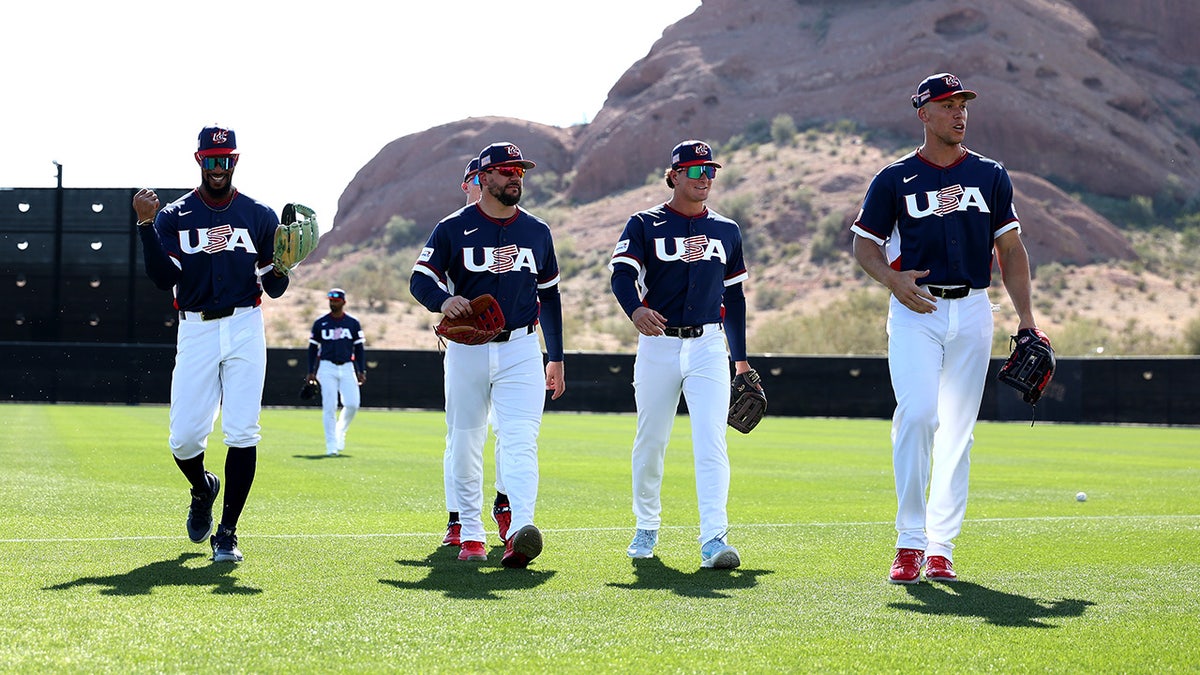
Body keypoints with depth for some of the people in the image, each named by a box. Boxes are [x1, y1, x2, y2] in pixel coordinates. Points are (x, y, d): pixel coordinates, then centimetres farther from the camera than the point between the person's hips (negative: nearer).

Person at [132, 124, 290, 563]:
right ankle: (203, 489, 31)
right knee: (183, 439, -4)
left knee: (242, 434, -9)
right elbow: (163, 279, -6)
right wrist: (146, 225, -15)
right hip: (196, 332, 0)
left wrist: (281, 267, -14)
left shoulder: (260, 217, 9)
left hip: (245, 328, 0)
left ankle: (227, 534, -2)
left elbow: (274, 289, 9)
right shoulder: (173, 216, 8)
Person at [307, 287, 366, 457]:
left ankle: (340, 431, 17)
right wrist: (311, 372, 3)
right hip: (327, 368, -1)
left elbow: (359, 348, 9)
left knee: (352, 404, -11)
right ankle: (331, 445, -5)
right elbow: (313, 348, 9)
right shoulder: (320, 323, 5)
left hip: (347, 368, 1)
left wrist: (361, 371, 1)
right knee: (329, 406, -9)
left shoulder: (353, 323, 7)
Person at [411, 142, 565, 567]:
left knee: (520, 440, -16)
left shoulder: (537, 231, 10)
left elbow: (549, 295, 17)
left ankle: (520, 532, -31)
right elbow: (420, 279, -3)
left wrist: (556, 357, 15)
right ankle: (470, 535, 17)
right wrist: (443, 300, -27)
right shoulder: (454, 228, 1)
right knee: (464, 445, 5)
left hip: (520, 351, 1)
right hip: (467, 350, 0)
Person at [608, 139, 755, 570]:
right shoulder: (645, 225, 3)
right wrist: (635, 309, -34)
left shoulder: (726, 231, 13)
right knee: (650, 442, 7)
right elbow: (621, 273, -13)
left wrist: (740, 358, 17)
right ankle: (646, 529, 27)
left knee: (711, 443, -12)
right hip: (658, 345, -1)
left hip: (708, 346, 1)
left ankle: (713, 538, -19)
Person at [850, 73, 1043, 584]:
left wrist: (1026, 317, 3)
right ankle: (910, 542, -10)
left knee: (958, 430, 3)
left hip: (972, 311, 3)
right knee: (916, 415, -18)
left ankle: (941, 547, 9)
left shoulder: (990, 175, 11)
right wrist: (893, 278, -13)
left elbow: (1011, 249, 12)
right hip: (916, 312, -3)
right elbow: (864, 244, 7)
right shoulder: (895, 179, 4)